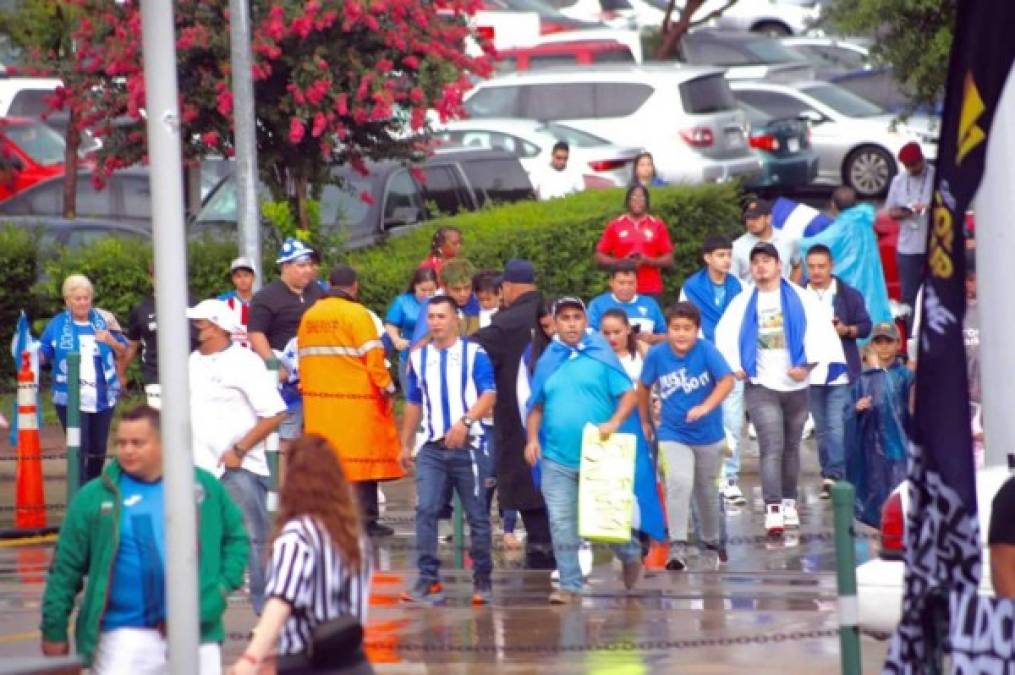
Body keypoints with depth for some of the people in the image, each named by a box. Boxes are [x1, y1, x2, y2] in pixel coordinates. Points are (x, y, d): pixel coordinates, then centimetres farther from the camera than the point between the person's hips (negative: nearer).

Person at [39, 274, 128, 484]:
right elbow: (43, 356, 1)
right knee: (79, 450, -10)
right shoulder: (57, 325, 0)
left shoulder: (104, 321, 5)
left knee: (98, 450, 13)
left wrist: (112, 342, -10)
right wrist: (34, 353, -20)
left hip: (103, 398, 3)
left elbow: (123, 353, 10)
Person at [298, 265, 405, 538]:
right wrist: (387, 387, -3)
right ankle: (366, 519, -3)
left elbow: (304, 358, 12)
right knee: (364, 459, -1)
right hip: (357, 400, -5)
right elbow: (373, 358, -13)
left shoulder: (309, 316, 8)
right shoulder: (358, 315, -9)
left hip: (318, 400, 5)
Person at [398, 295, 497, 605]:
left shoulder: (474, 354, 0)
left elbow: (489, 395, -9)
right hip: (432, 448, 3)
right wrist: (405, 444, 17)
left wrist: (464, 422, -24)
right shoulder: (418, 357, 13)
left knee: (477, 514, 3)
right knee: (425, 510, -10)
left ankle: (482, 580, 13)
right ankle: (428, 580, -10)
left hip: (467, 445, -3)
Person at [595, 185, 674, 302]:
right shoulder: (615, 226, 6)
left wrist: (647, 261, -11)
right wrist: (621, 262, -10)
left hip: (651, 292, 0)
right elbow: (600, 257, 7)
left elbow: (668, 260, 6)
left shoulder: (658, 226, 7)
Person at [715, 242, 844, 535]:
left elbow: (820, 330, -5)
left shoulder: (800, 298, 2)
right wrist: (734, 366, -7)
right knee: (772, 447, -14)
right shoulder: (743, 303, 7)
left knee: (791, 446, 11)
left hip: (795, 385, 1)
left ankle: (789, 502, 25)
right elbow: (724, 335, 7)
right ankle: (773, 509, -22)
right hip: (760, 387, -1)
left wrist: (807, 364, -16)